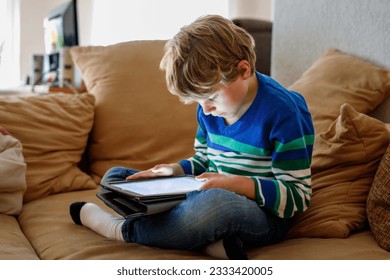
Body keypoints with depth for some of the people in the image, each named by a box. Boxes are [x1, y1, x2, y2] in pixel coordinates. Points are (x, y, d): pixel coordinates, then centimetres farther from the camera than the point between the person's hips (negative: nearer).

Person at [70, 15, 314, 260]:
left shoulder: (282, 111, -17)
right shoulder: (210, 107, 4)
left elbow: (298, 196, -15)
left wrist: (236, 183, -28)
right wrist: (175, 170, -3)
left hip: (264, 214, -8)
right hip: (213, 195, 8)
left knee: (216, 202, -45)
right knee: (115, 176, 6)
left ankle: (123, 229, -15)